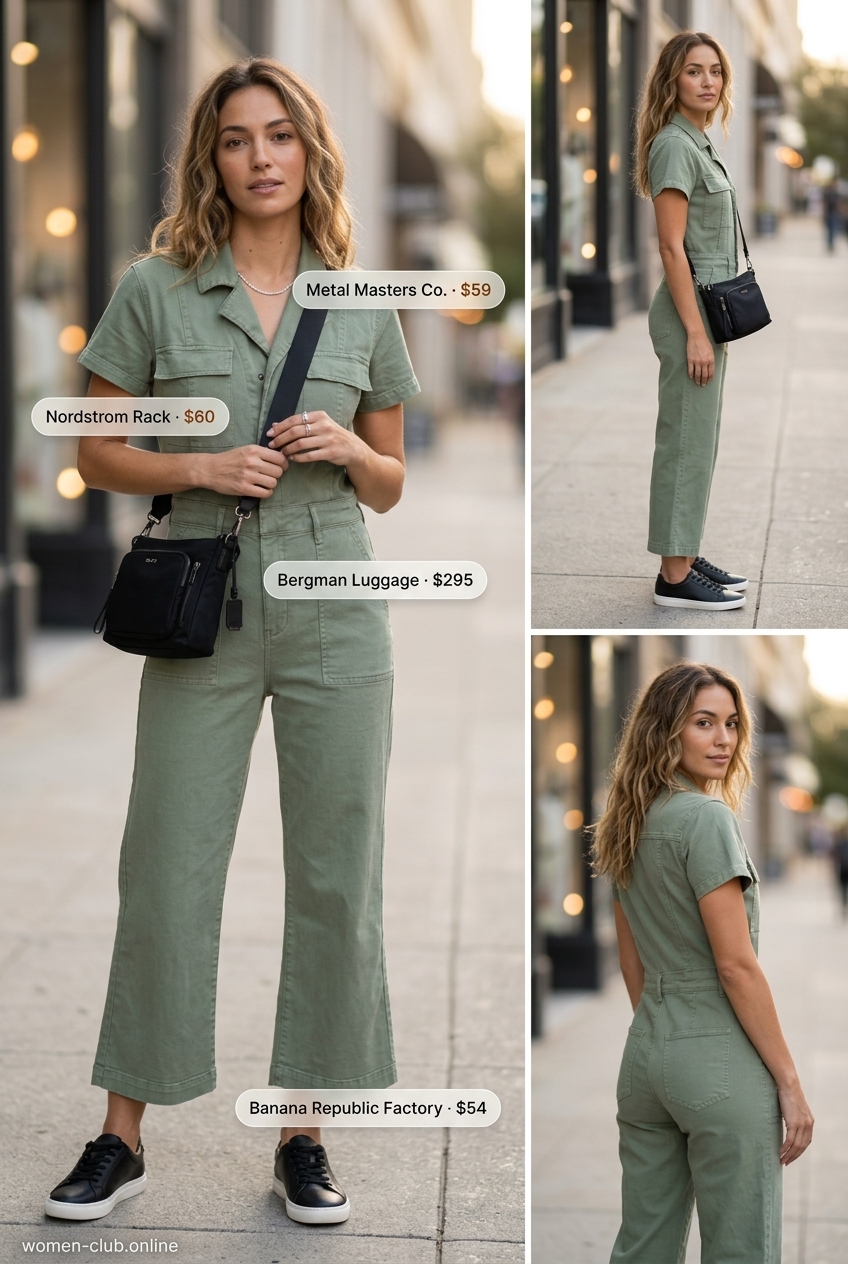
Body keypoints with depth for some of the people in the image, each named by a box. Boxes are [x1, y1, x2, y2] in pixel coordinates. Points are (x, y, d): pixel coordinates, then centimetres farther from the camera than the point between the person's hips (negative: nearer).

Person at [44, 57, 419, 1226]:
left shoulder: (362, 303, 7)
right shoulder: (156, 290, 1)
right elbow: (100, 456, 5)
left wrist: (347, 450, -7)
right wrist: (202, 468, -12)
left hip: (335, 613, 2)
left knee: (336, 877, 4)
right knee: (167, 871, 1)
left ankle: (304, 1136, 15)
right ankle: (123, 1136, 13)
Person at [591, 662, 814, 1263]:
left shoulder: (632, 825, 11)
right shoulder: (706, 817, -14)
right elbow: (736, 964, -17)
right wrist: (790, 1080, -13)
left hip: (645, 1055, 8)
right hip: (721, 1061, -8)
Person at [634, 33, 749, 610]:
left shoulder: (699, 143, 14)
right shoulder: (674, 146, -16)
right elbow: (672, 247, -19)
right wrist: (696, 333, -21)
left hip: (710, 307, 10)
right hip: (690, 309, -10)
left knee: (700, 442, 13)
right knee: (687, 443, -6)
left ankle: (688, 558, 20)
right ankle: (675, 577, -1)